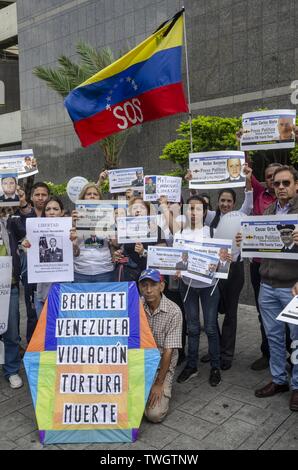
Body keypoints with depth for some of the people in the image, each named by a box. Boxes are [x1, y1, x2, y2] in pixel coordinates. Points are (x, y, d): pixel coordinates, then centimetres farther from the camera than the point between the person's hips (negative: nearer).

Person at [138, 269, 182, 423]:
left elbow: (168, 351, -17)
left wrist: (158, 383, -17)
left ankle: (163, 390, 14)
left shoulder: (173, 311, -17)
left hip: (162, 366, -3)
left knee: (155, 414, -16)